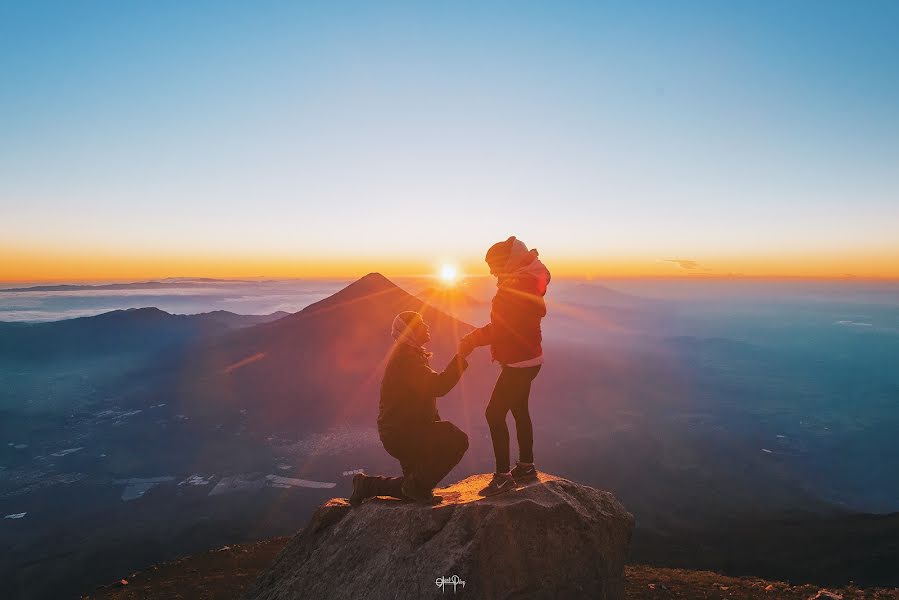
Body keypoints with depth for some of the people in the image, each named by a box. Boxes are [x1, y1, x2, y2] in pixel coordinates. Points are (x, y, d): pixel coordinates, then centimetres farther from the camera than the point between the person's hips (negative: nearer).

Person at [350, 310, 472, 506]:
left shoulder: (412, 355, 16)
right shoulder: (405, 357, -18)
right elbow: (438, 387, -29)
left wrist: (438, 426, 12)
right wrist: (461, 356, -26)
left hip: (407, 432, 11)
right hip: (401, 433, -11)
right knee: (457, 440, -26)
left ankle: (368, 484, 25)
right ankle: (417, 486, -13)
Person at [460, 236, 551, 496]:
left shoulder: (515, 288, -22)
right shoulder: (524, 283, 11)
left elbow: (499, 329, -25)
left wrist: (470, 340, -14)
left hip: (519, 362, -11)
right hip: (527, 358, 11)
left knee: (495, 414, -6)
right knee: (519, 410, 19)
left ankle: (503, 476, 1)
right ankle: (526, 467, 32)